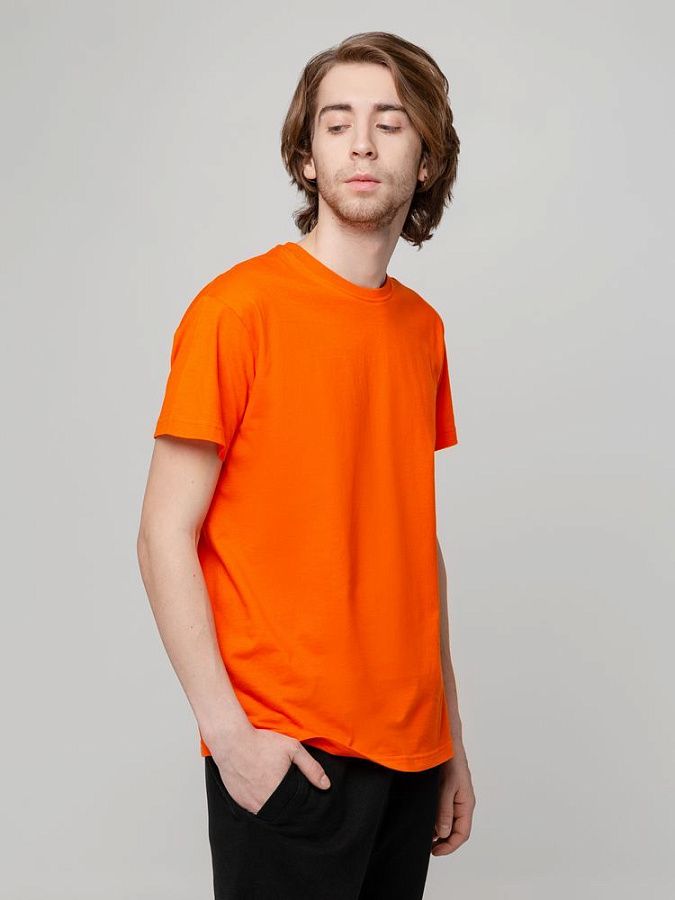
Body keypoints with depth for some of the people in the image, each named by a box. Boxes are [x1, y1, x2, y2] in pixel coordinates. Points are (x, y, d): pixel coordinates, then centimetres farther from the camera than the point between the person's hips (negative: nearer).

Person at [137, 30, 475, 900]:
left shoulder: (423, 329, 8)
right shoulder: (239, 307, -10)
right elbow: (164, 536, -11)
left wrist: (450, 736, 12)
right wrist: (229, 732, -16)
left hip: (409, 748, 6)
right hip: (288, 754, -5)